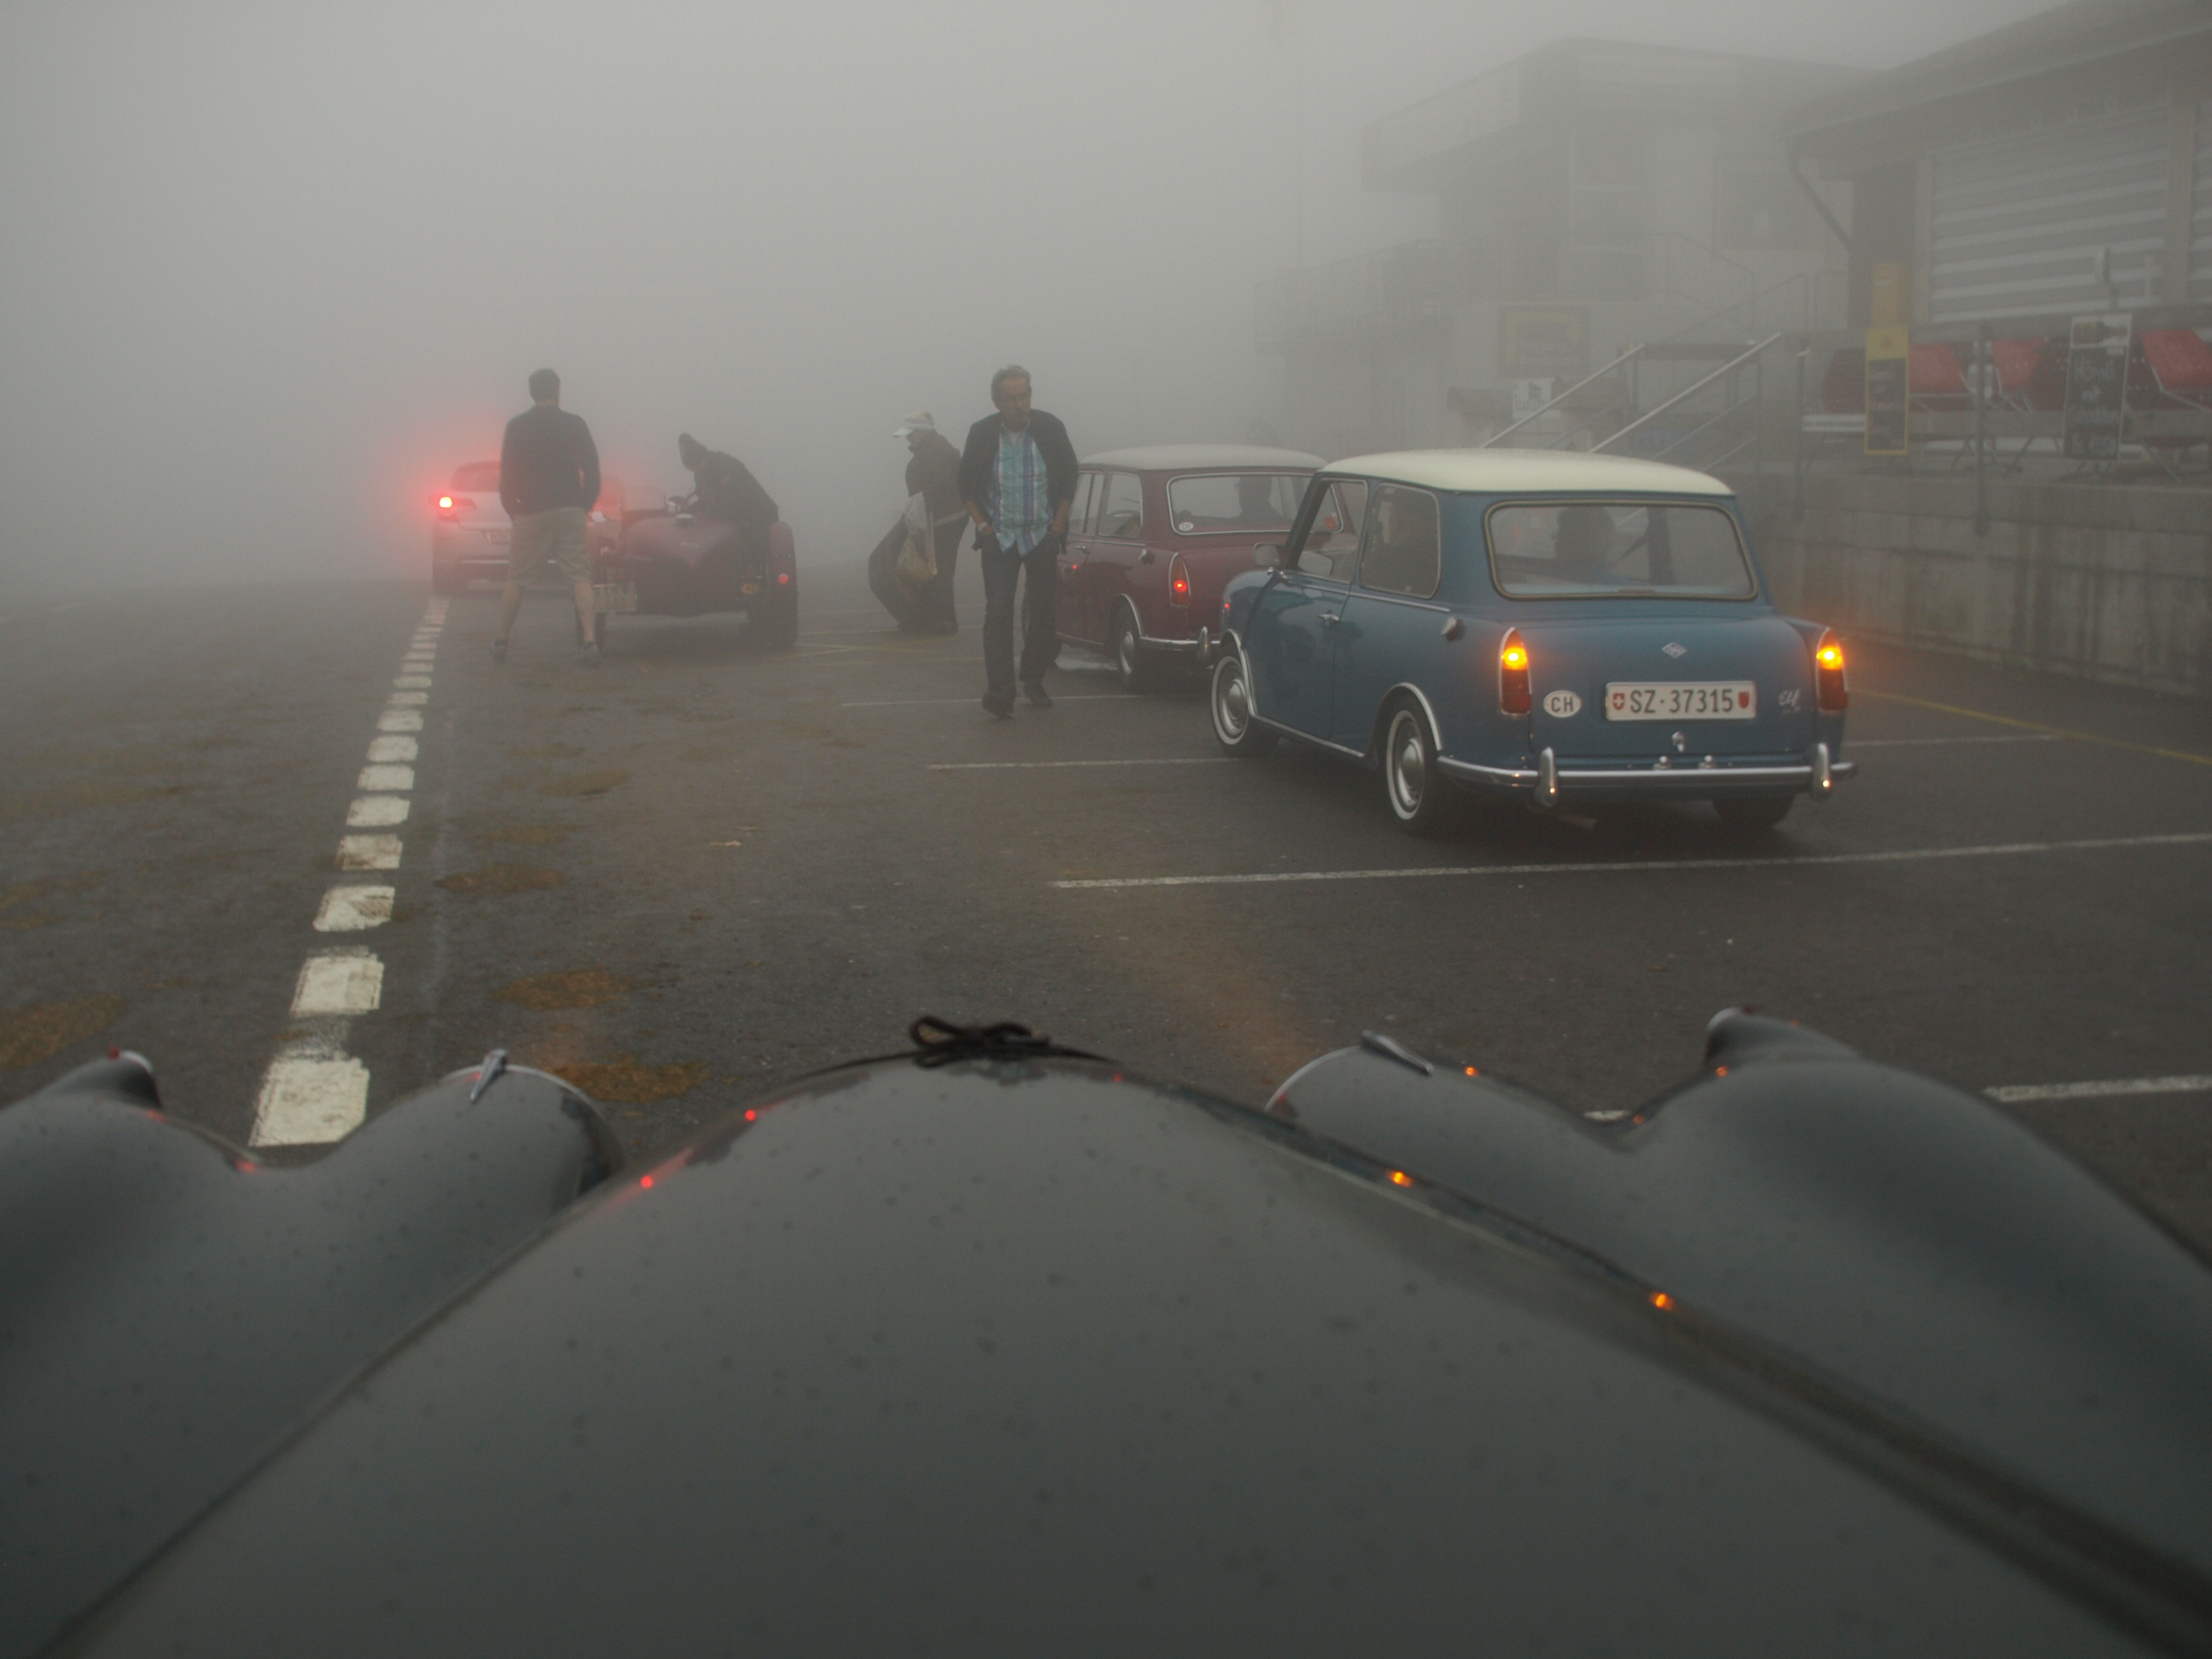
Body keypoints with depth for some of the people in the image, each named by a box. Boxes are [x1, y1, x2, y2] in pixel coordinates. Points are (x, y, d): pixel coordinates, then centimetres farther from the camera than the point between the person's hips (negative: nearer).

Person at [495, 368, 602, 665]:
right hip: (571, 512, 0)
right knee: (580, 576, 0)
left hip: (532, 513, 0)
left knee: (516, 579, 9)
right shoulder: (575, 425, 4)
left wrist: (513, 510, 13)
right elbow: (592, 472, 4)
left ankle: (501, 642, 17)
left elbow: (507, 476, 0)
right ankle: (589, 642, -13)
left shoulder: (517, 427, 2)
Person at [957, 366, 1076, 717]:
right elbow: (965, 486, 5)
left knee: (1045, 612, 7)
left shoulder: (1050, 429, -4)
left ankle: (1033, 679, 26)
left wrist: (1060, 521, 2)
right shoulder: (982, 434, -6)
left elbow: (1069, 477, 8)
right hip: (999, 538, -2)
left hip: (1043, 536, 2)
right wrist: (982, 524, -4)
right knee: (998, 612, -11)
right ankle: (999, 692, -13)